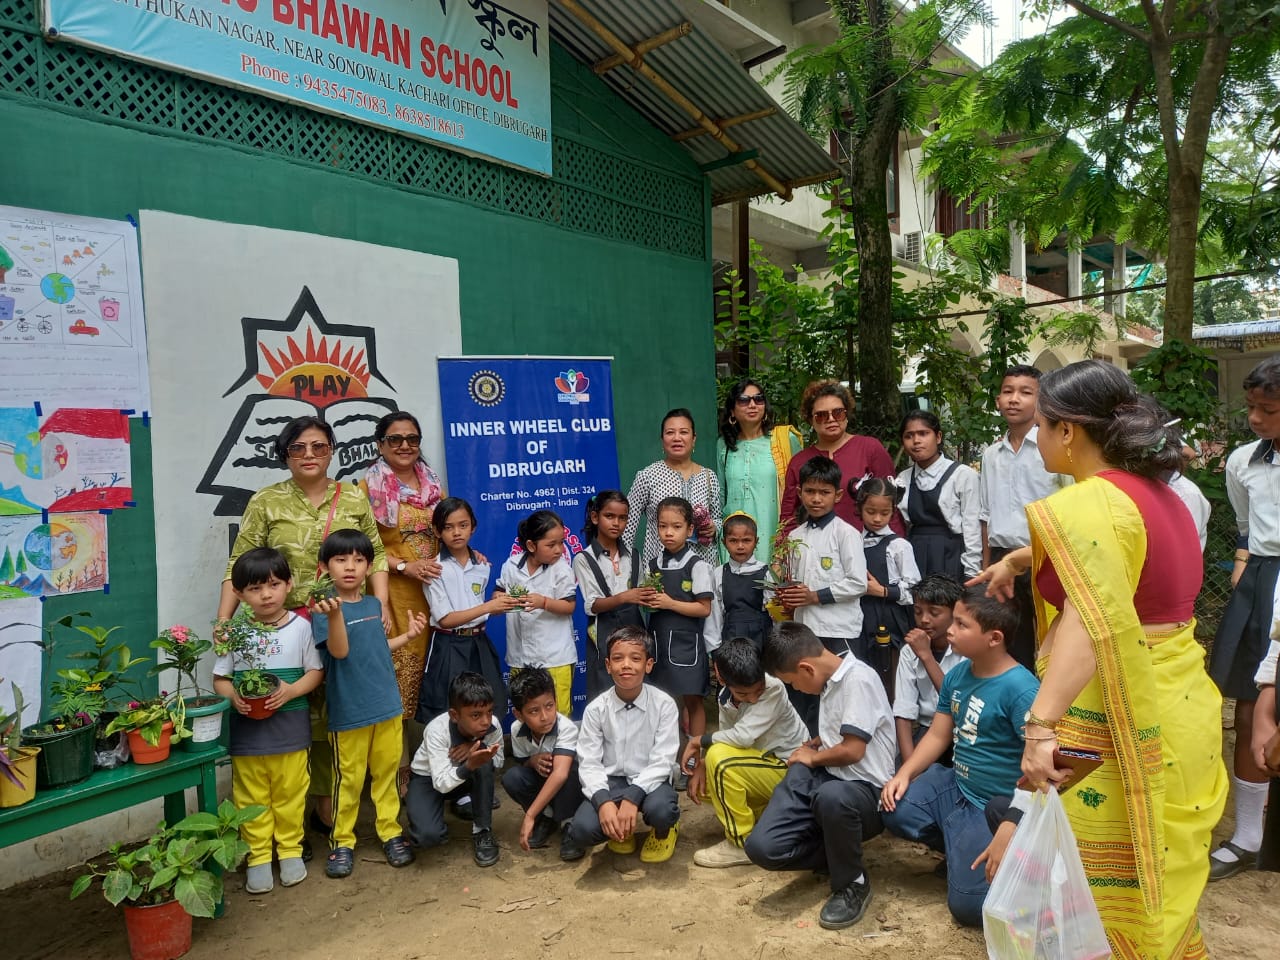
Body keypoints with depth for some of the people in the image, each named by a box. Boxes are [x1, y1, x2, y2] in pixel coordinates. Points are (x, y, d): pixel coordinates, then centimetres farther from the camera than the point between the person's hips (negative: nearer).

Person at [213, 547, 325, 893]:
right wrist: (234, 696, -18)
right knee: (252, 798, 11)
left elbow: (316, 672, 0)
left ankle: (290, 850, 30)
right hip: (247, 731, 1)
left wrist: (291, 690, -18)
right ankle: (258, 857, 26)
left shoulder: (300, 627, -4)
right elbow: (219, 679, 3)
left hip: (290, 730, 0)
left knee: (290, 794, 12)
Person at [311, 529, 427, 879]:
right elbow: (339, 651, -27)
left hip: (388, 705, 5)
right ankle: (342, 841, 23)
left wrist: (408, 635, 14)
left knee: (387, 772, 14)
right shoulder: (326, 608, -11)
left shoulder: (374, 605, 7)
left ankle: (390, 832, 28)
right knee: (348, 779, 6)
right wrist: (334, 613, -42)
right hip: (349, 712, -5)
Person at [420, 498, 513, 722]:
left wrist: (497, 605, -5)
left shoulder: (482, 566, 6)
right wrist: (488, 606, -18)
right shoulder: (436, 569, -9)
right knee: (450, 713, -1)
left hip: (479, 644, 5)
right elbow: (445, 619, -14)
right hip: (449, 647, -4)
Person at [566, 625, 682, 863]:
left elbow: (661, 761, -14)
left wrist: (632, 797, -28)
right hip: (611, 782, 1)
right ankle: (620, 831, 12)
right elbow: (589, 763, -9)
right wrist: (604, 801, -27)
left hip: (650, 781, -1)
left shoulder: (664, 705, -10)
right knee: (582, 831, -25)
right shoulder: (596, 709, -6)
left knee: (660, 810, -35)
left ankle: (663, 832, 5)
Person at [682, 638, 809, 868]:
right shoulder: (725, 697, -5)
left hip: (790, 769, -8)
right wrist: (701, 765, -16)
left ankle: (742, 842, -13)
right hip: (765, 765, 8)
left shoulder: (774, 688, -26)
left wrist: (699, 741, -18)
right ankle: (765, 814, 14)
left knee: (720, 759, -27)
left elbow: (743, 736, -32)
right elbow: (729, 740, 3)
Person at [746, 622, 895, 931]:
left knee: (831, 797, -44)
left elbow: (852, 750, -19)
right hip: (824, 777, 8)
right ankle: (840, 853, 9)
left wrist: (812, 757, -2)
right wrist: (810, 747, 14)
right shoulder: (831, 681, 14)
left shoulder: (858, 679, -15)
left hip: (865, 789, -7)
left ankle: (853, 883, -14)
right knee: (762, 847, -16)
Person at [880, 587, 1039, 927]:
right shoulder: (957, 675, 0)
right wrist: (904, 775, -5)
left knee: (968, 905, -7)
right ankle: (961, 850, 13)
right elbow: (938, 736, 8)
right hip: (956, 786, 8)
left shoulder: (1020, 689, -25)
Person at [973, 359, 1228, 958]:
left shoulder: (1091, 504, -20)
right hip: (1179, 709, 9)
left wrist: (1041, 724, -42)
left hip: (1118, 724, -9)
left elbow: (1092, 620, -34)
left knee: (1105, 878, 5)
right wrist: (1014, 562, 38)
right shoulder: (1157, 492, 9)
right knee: (1161, 875, 22)